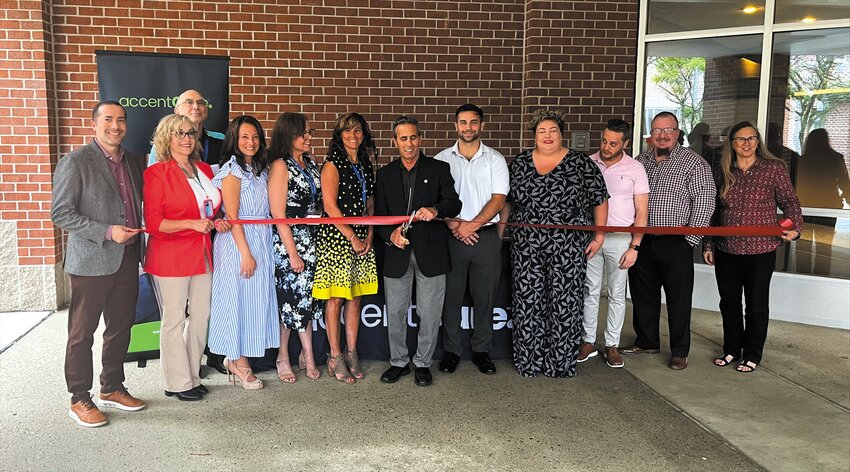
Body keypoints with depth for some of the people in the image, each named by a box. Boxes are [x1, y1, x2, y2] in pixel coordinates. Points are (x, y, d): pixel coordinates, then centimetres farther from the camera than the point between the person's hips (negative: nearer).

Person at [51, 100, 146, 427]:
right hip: (91, 262, -6)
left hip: (127, 260, 6)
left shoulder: (134, 161, 10)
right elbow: (61, 213, -12)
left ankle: (112, 388, 31)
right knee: (82, 334, 5)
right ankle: (79, 400, 17)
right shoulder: (75, 162, -9)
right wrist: (107, 232, -19)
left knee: (121, 328, 15)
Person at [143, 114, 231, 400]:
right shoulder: (157, 173, -8)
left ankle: (193, 376, 24)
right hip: (170, 256, -7)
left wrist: (218, 222, 5)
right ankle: (178, 383, 15)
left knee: (201, 317, 11)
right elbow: (153, 223, -12)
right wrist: (192, 223, -20)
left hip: (202, 255, 7)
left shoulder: (204, 169, 12)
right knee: (174, 320, 2)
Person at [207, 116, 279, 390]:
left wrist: (259, 250, 9)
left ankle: (235, 358, 22)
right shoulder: (232, 170, -10)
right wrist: (246, 253, -17)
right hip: (238, 243, -8)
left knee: (257, 300, 10)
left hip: (261, 242, 8)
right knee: (239, 299, 0)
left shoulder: (260, 169, 13)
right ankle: (240, 363, 12)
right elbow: (232, 216, -14)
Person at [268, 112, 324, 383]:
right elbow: (279, 215, -13)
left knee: (307, 297, 11)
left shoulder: (310, 163, 11)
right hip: (288, 241, -6)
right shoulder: (280, 166, -10)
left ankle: (307, 355, 21)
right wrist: (293, 253, -14)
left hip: (312, 240, 6)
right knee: (290, 297, 1)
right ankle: (283, 358, 17)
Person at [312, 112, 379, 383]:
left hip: (361, 237, 6)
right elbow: (330, 206, -12)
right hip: (336, 237, -6)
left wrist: (369, 236, 3)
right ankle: (335, 358, 6)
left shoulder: (366, 165, 15)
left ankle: (352, 354, 17)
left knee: (355, 297, 9)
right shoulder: (333, 164, -5)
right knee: (336, 298, -2)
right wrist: (353, 237, -11)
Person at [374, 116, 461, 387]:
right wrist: (390, 235, -12)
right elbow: (380, 215, 8)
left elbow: (454, 203, -7)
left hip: (430, 252, -2)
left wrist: (435, 210, -29)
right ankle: (399, 362, 25)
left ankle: (422, 364, 22)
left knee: (430, 313, 5)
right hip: (397, 253, 2)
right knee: (395, 312, 8)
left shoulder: (439, 169, 3)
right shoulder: (385, 174, 10)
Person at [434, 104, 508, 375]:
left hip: (486, 236, 0)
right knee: (451, 295, 5)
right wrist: (455, 226, -13)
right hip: (452, 237, 0)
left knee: (485, 296, 6)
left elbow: (499, 199, -3)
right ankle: (451, 350, 17)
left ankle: (481, 350, 19)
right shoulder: (442, 159, 6)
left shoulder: (495, 159, 5)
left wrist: (472, 224, -13)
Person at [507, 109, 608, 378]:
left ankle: (561, 362, 12)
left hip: (568, 247, -2)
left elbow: (599, 201, 4)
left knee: (565, 303, 0)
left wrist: (599, 236, 0)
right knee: (528, 302, 4)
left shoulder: (581, 163, 0)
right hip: (526, 247, 2)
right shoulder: (519, 163, 9)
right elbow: (507, 201, 16)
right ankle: (529, 360, 16)